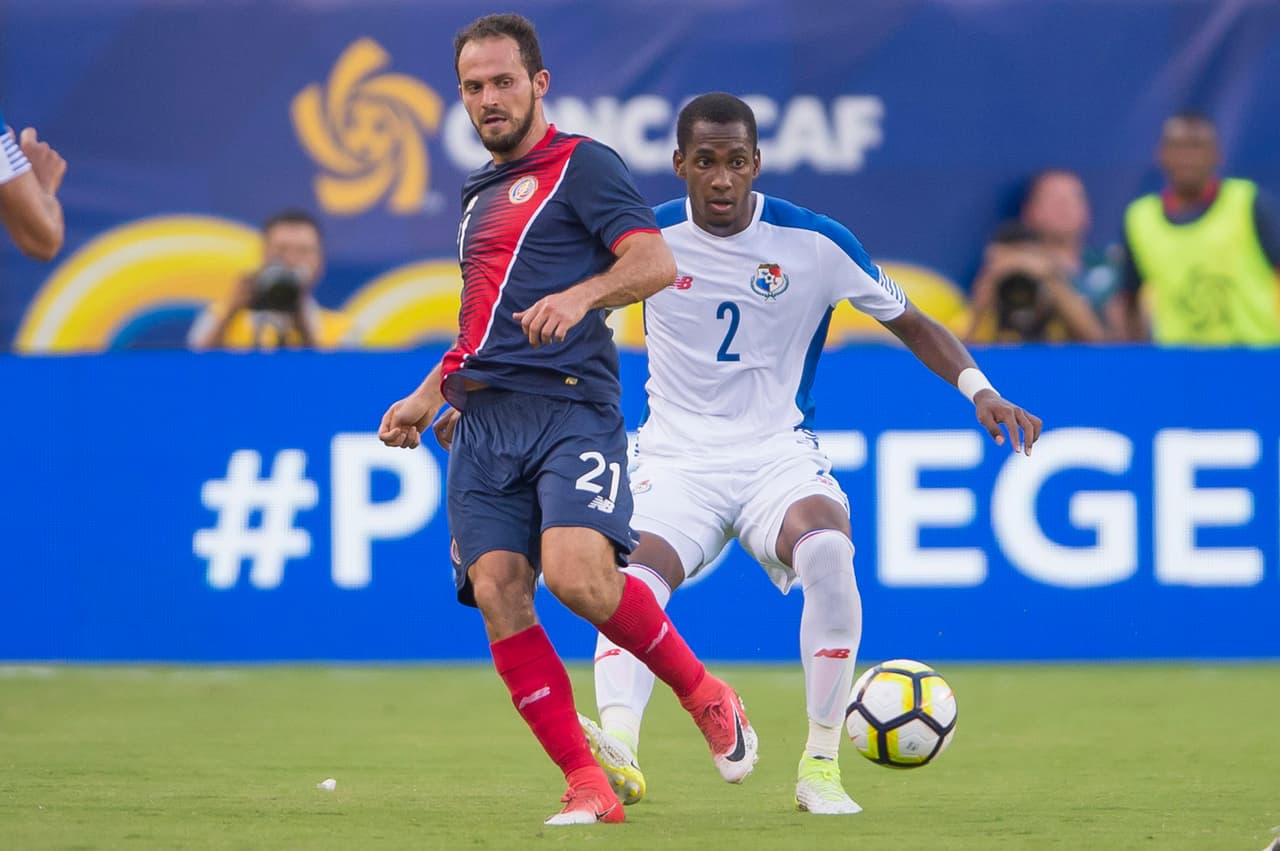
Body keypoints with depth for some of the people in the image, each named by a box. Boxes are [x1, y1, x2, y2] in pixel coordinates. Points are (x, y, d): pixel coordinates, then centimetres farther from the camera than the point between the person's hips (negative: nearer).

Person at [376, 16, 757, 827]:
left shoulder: (582, 165, 3)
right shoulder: (480, 193, 26)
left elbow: (655, 264, -12)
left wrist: (580, 296, -28)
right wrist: (427, 399, 29)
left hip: (569, 408, -7)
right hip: (482, 421, 7)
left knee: (577, 574, -26)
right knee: (498, 595, -11)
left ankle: (706, 697, -1)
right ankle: (587, 784, -8)